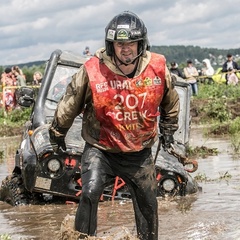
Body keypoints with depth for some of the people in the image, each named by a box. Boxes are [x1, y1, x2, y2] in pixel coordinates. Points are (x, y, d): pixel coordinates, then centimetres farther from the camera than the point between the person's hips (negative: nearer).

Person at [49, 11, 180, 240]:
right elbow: (70, 103, -2)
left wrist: (168, 128, 21)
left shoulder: (157, 68, -11)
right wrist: (58, 132, 10)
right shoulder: (93, 70, -19)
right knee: (90, 193, -24)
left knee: (148, 204, 14)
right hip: (100, 149, -3)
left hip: (140, 153, 3)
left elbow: (170, 100, 12)